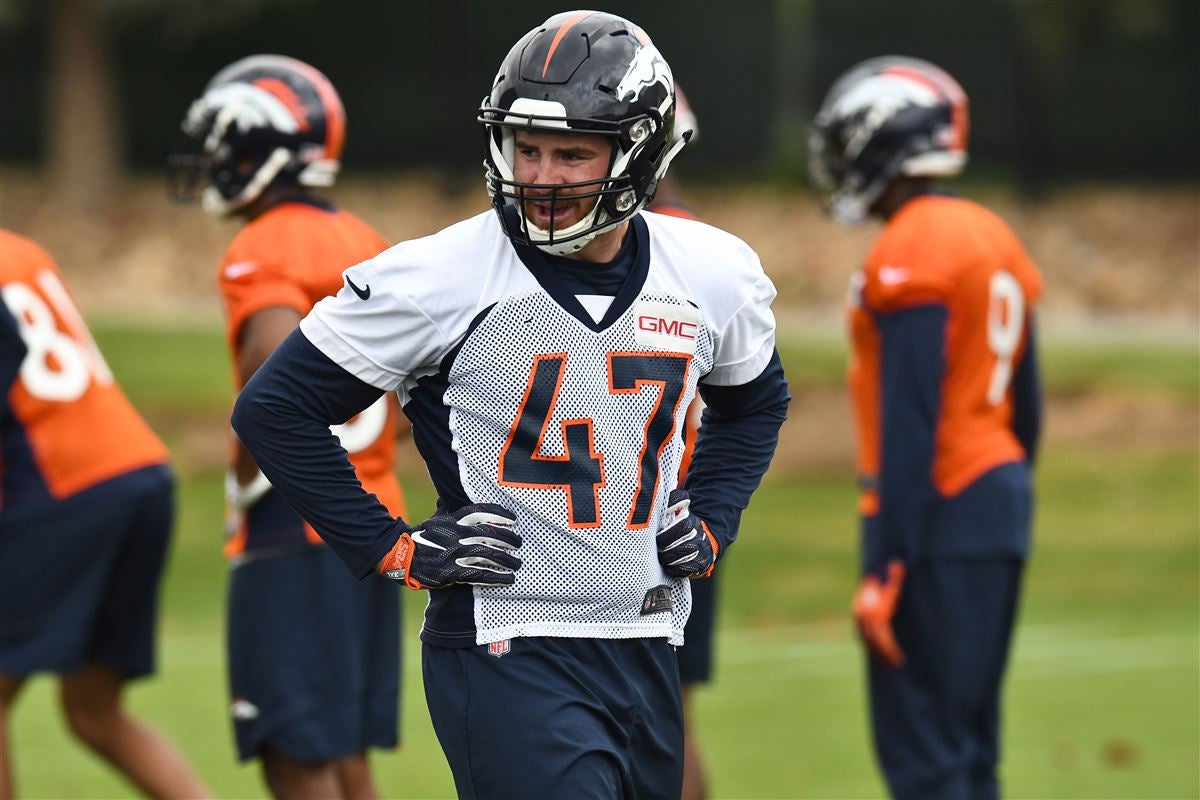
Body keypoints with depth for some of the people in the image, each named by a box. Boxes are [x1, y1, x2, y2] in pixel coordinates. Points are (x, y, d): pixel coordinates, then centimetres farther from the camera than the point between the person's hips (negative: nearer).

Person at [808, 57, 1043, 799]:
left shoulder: (910, 254, -13)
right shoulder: (993, 238, 13)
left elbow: (911, 423, -18)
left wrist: (885, 567, -19)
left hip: (936, 512, -9)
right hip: (1000, 500, 9)